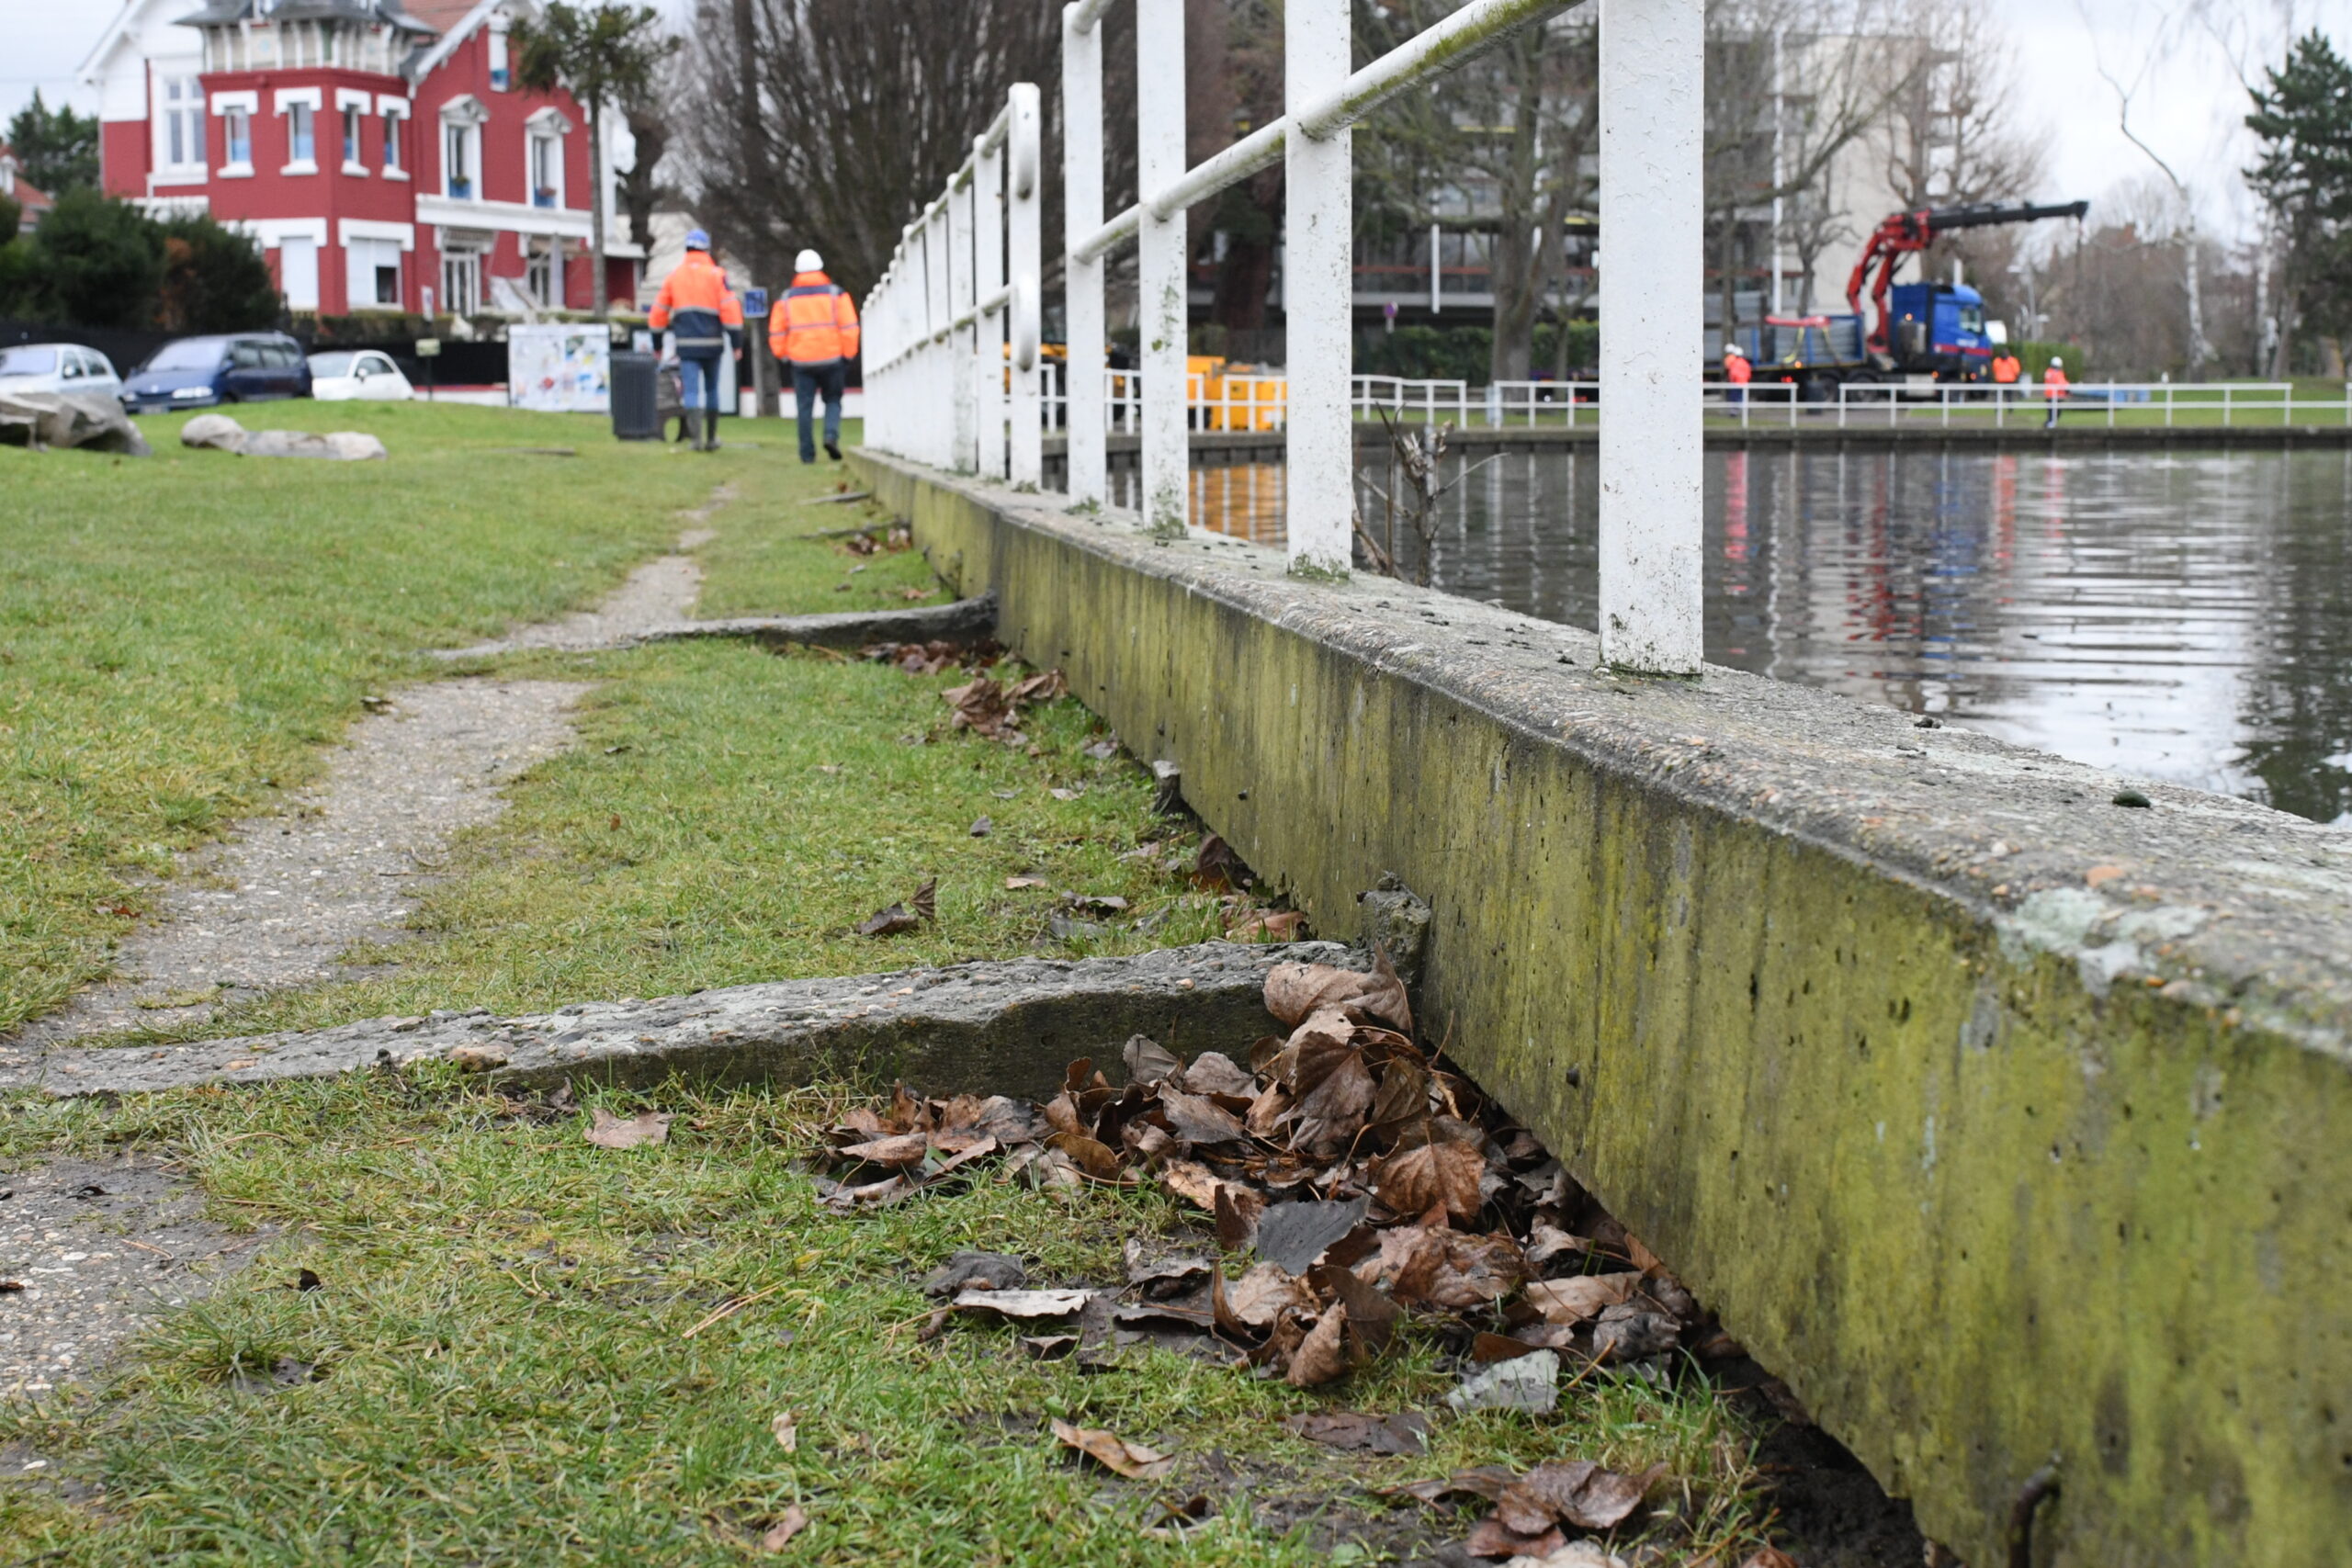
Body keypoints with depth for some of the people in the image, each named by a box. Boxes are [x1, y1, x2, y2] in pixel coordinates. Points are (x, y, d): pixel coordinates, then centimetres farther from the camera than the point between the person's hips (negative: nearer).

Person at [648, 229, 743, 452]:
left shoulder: (673, 275, 8)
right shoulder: (716, 275, -1)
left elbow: (660, 311, 13)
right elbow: (730, 308, -9)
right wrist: (737, 342, -7)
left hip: (686, 344, 1)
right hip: (712, 342, -1)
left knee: (691, 390, -3)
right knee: (712, 389, 15)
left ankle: (696, 436, -21)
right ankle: (711, 438, 20)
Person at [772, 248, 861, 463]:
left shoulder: (787, 298, 7)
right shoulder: (836, 293, 2)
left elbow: (776, 332, 5)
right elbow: (849, 327, -3)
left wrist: (784, 356, 15)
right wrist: (848, 355, 4)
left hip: (801, 362, 1)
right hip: (831, 358, -1)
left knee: (805, 407, 4)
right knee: (833, 400, 13)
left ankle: (807, 453, 1)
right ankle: (831, 435, -12)